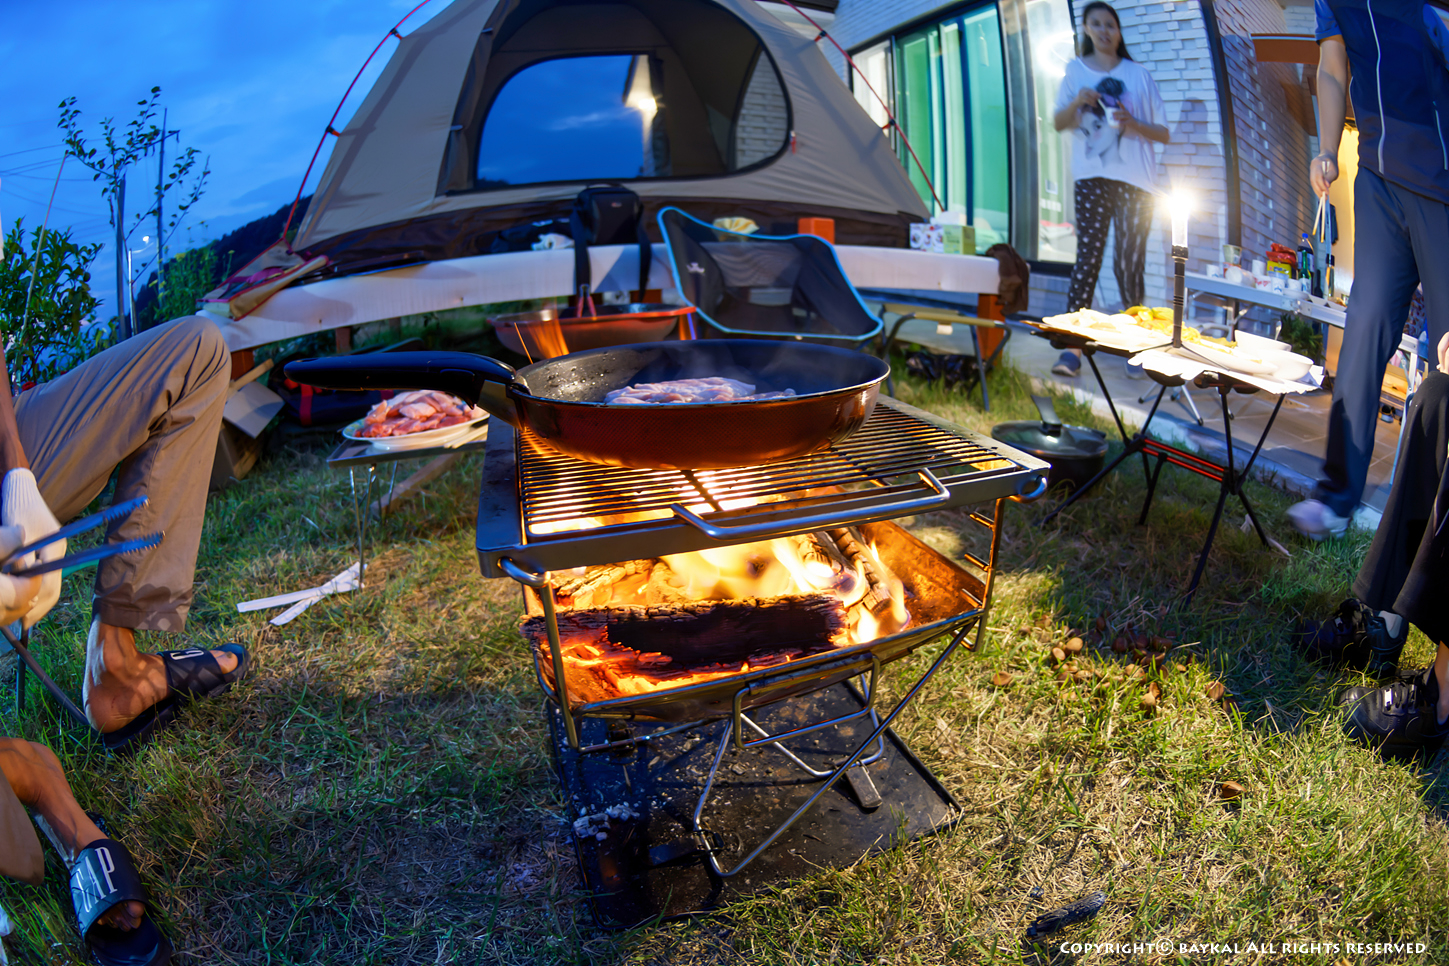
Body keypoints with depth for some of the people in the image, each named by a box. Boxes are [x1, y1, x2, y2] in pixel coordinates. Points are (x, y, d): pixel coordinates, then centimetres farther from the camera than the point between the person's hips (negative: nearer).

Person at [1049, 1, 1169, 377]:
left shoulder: (1138, 74, 9)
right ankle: (1072, 349, -14)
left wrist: (1134, 123, -11)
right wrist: (1076, 103, -14)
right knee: (1088, 257, -10)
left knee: (1129, 262, -4)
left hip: (1135, 179, 0)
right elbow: (1058, 124, 7)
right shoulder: (1076, 72, 12)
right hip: (1091, 177, 0)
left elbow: (1163, 134, 9)